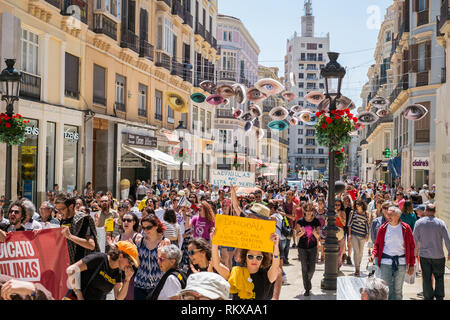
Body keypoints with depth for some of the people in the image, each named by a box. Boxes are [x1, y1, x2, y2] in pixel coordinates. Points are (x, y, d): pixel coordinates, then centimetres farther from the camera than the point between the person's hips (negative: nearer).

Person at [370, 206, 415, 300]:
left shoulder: (406, 228, 0)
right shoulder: (383, 228, 3)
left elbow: (411, 247, 5)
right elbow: (377, 244, 10)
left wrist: (411, 265, 2)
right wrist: (373, 254, -10)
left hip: (401, 263, 0)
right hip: (386, 262, 1)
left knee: (398, 290, 7)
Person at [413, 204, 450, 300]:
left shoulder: (419, 222, -3)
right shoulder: (440, 223, -3)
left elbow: (415, 239, -3)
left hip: (424, 255, 0)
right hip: (438, 256, 0)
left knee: (426, 279, 7)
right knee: (439, 278, 13)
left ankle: (428, 297, 10)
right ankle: (439, 297, 9)